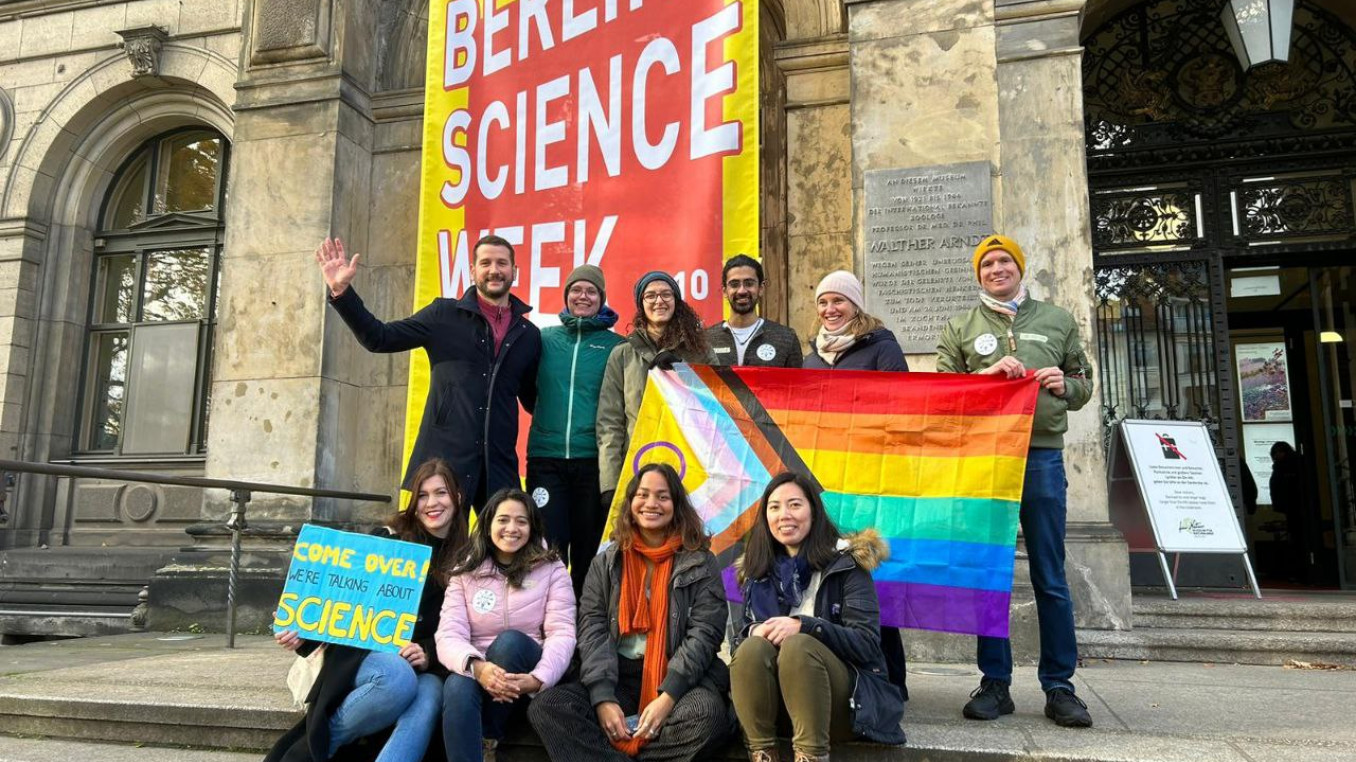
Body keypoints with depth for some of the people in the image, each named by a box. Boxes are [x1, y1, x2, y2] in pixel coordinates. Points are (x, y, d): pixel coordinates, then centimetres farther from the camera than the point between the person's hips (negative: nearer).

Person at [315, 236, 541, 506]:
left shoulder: (529, 335, 12)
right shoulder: (444, 315, 5)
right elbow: (379, 339, 2)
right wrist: (341, 292, -9)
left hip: (499, 464, 3)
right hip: (443, 457, -2)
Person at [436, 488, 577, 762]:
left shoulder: (551, 568, 4)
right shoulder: (465, 572, 7)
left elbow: (562, 633, -7)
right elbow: (448, 635, -6)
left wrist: (538, 679, -28)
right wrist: (476, 666, -29)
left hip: (525, 675, 0)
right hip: (479, 671, 0)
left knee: (510, 640, -31)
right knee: (458, 687, -34)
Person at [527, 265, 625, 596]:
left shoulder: (615, 345, 4)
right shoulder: (545, 339, 8)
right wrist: (549, 416, 11)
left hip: (593, 458, 0)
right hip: (546, 457, 1)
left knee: (588, 550, 8)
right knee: (547, 547, -4)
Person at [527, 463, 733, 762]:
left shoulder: (700, 563, 4)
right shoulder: (606, 563, 11)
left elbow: (704, 634, -6)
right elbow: (592, 631, 1)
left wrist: (668, 697, -19)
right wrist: (603, 698, -16)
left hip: (681, 679, -2)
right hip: (618, 679, 2)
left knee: (708, 714, -35)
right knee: (545, 708, -21)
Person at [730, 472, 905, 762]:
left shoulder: (846, 563, -2)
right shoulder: (759, 570, 11)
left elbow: (867, 643, -10)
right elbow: (739, 638, 8)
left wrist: (804, 626, -23)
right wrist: (754, 632, -16)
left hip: (844, 698, -3)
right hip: (775, 701, 3)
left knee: (797, 646, -32)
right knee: (751, 648, -27)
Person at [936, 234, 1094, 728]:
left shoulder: (1058, 322, 16)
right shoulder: (959, 329, 13)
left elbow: (1084, 386, 18)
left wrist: (1065, 384, -4)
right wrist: (986, 374, -11)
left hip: (1042, 456, 0)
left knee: (1050, 579, 3)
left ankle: (1059, 687, 13)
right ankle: (995, 683, 13)